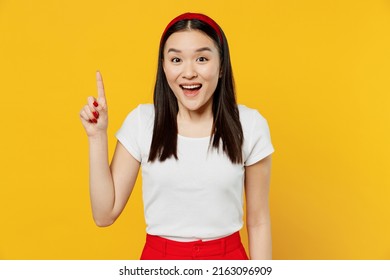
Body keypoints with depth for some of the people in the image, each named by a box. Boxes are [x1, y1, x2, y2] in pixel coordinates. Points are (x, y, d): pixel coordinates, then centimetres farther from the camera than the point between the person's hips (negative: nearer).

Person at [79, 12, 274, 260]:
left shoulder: (249, 125, -10)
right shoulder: (141, 122, -9)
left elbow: (258, 222, -3)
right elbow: (105, 214, -7)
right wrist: (97, 136, -13)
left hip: (228, 256, 0)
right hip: (159, 256, 1)